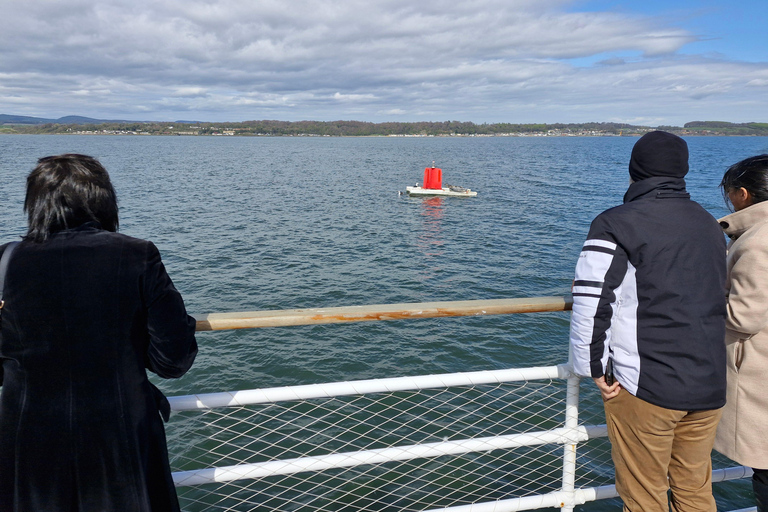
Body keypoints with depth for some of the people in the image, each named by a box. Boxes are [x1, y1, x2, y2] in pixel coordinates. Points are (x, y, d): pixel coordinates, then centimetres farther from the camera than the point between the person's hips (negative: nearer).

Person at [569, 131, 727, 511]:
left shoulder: (617, 224, -10)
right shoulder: (710, 225, 12)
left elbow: (590, 303, -17)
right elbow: (717, 301, 20)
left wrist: (595, 369, -6)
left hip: (645, 388, -6)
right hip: (709, 387, 7)